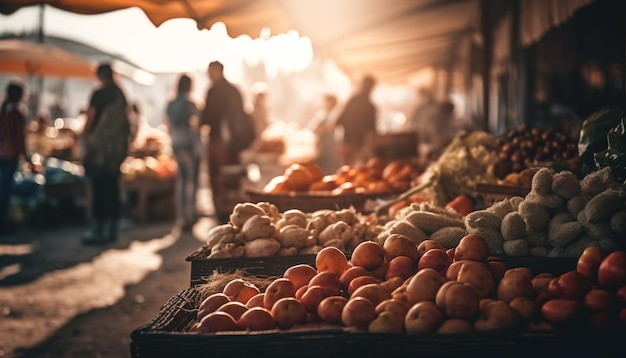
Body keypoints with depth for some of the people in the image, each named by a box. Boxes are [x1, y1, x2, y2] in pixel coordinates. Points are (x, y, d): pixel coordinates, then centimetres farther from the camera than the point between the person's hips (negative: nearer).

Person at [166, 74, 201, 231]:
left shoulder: (170, 105, 8)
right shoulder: (189, 105, -11)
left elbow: (169, 127, 12)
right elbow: (194, 128, -12)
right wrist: (197, 148, -3)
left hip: (176, 145, 7)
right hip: (190, 145, -6)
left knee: (181, 179, 12)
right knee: (191, 180, -2)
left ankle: (181, 216, 14)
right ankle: (189, 216, -3)